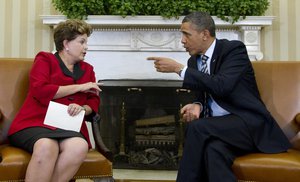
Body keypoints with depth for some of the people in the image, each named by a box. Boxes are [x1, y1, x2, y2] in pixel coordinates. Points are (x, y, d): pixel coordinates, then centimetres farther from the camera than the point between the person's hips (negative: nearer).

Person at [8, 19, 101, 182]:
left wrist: (82, 109, -9)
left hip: (69, 127, 4)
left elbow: (94, 101, 16)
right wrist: (79, 86, -3)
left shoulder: (87, 69, 23)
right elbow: (40, 91, -8)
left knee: (80, 147, -33)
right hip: (36, 123, -3)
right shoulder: (45, 59, 9)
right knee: (46, 147, -39)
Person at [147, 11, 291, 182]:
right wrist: (197, 106, -10)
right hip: (218, 126, 5)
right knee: (213, 149, -32)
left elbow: (221, 86, -24)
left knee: (197, 127, -29)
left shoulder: (234, 48, -8)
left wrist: (179, 68, -22)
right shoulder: (194, 60, 12)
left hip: (248, 121, -5)